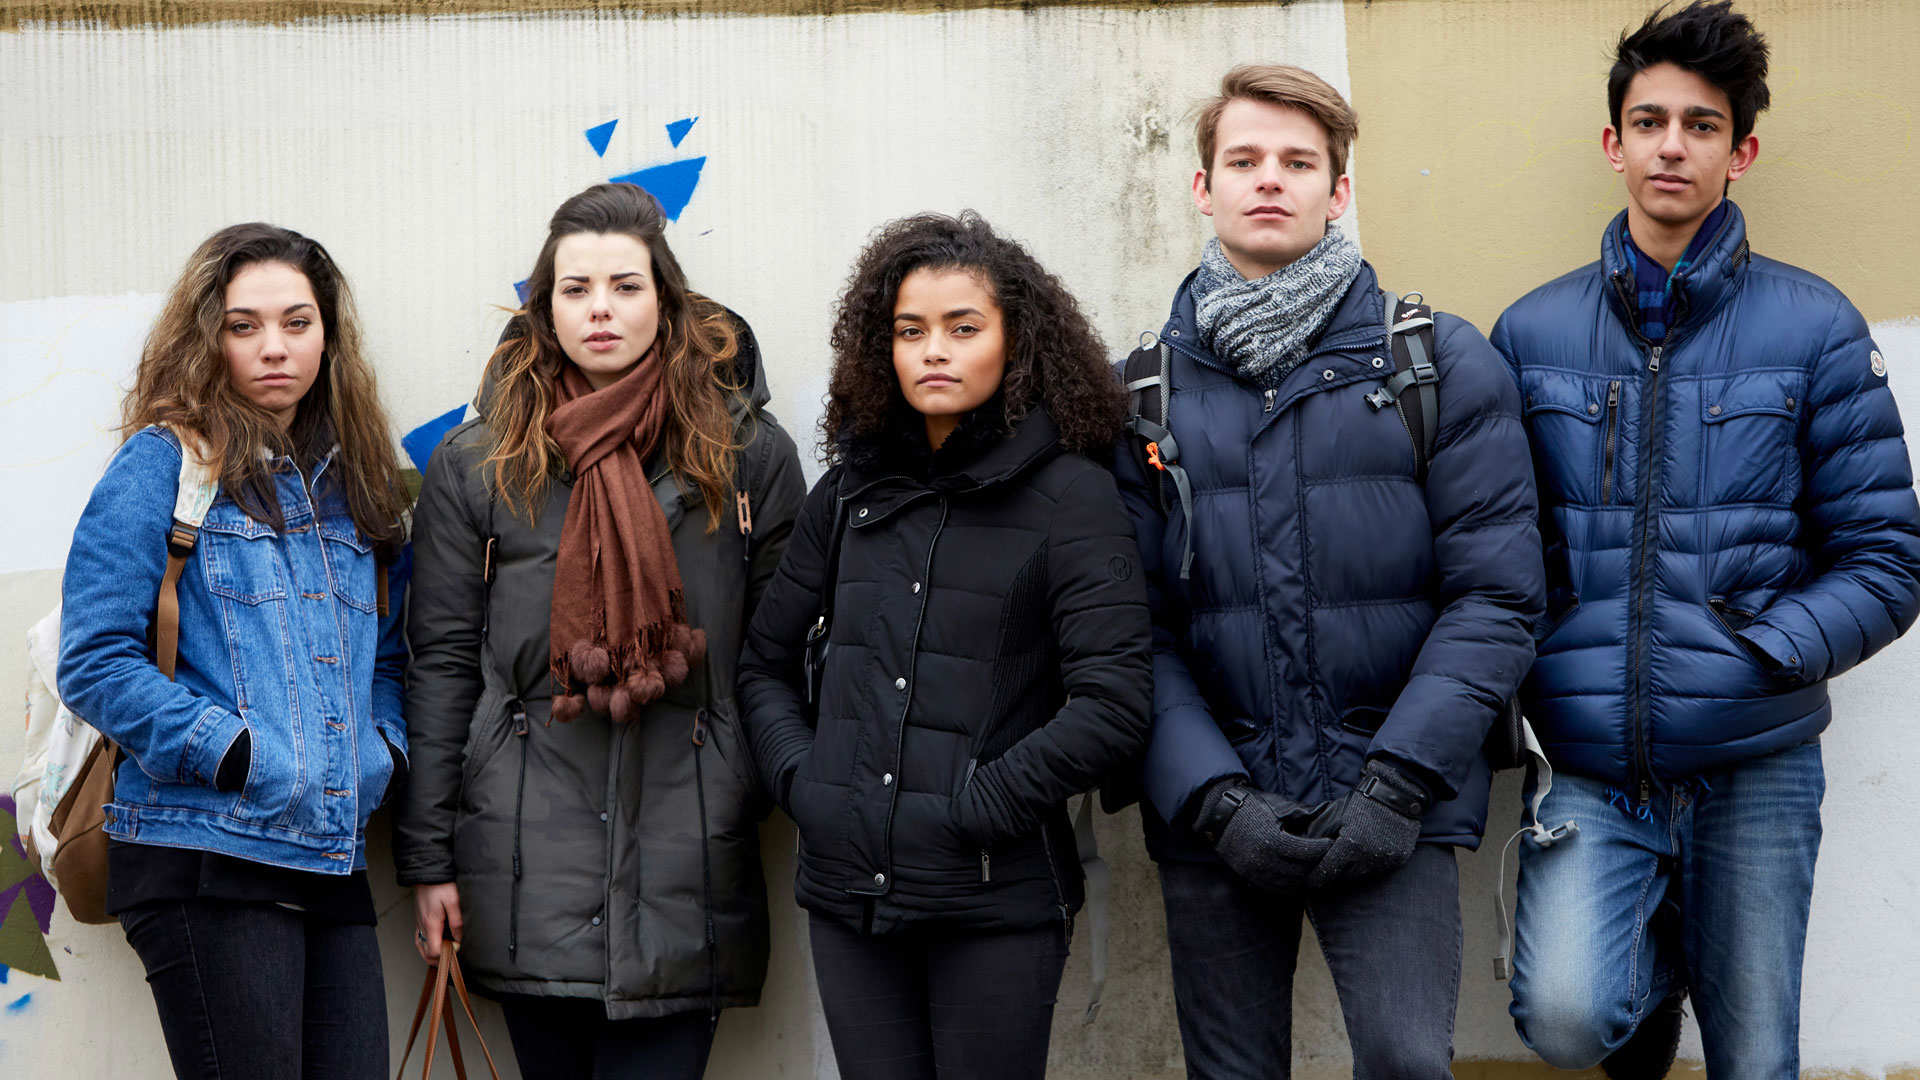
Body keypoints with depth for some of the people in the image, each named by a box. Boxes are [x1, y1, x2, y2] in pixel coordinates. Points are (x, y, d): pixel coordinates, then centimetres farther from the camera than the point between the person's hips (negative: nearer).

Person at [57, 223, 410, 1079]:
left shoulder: (350, 479, 18)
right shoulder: (165, 463, -2)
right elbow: (94, 662, -9)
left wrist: (382, 750, 4)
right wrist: (235, 754, -15)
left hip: (333, 857, 6)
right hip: (206, 847, -6)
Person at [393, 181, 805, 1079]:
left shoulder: (752, 455, 5)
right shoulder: (475, 466, 6)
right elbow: (441, 663, 6)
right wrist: (427, 858, 3)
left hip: (684, 862, 0)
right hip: (528, 867, 1)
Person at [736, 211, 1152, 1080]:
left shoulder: (1070, 496, -5)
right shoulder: (850, 492, 10)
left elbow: (1113, 706, -13)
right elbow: (764, 660, 18)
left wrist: (972, 805, -13)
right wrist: (799, 781, 3)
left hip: (997, 900, -4)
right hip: (849, 891, 4)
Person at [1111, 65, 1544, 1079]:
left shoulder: (1443, 363, 2)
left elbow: (1495, 596, -3)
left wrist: (1399, 784, -12)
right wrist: (1211, 798, -11)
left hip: (1394, 810, -2)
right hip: (1210, 814, 2)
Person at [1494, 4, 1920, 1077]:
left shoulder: (1814, 327, 1)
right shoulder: (1534, 332, 7)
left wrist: (1761, 654, -13)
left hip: (1755, 765, 0)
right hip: (1589, 759, 0)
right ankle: (1652, 961, 15)